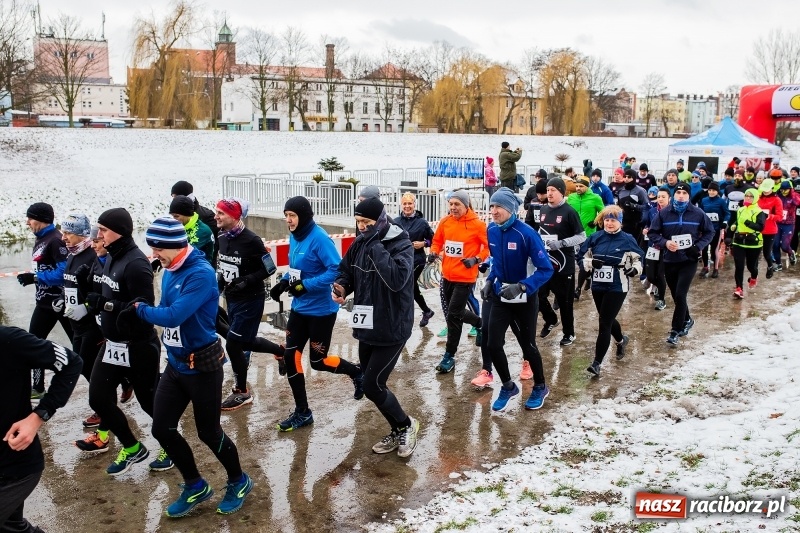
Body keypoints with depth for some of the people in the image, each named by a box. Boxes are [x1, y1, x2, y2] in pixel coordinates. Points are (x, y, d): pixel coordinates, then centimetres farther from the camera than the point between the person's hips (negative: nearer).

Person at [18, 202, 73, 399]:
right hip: (45, 301, 10)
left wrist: (35, 277, -21)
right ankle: (37, 387, 22)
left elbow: (64, 271, -25)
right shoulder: (40, 240, 13)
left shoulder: (56, 240, -18)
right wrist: (31, 277, 0)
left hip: (60, 301, -10)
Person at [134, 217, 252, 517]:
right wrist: (138, 312, -9)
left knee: (208, 432, 5)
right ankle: (195, 486, 28)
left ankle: (239, 483, 31)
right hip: (175, 364, 8)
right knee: (162, 428, 9)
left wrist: (140, 309, -13)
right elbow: (165, 312, 10)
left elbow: (173, 316, -29)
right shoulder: (170, 271, 4)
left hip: (202, 366, -8)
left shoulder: (201, 273, -23)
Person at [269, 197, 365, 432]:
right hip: (299, 308, 8)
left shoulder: (319, 238, -21)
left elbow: (337, 270, -26)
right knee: (291, 357, 5)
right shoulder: (294, 237, 4)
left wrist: (305, 286, -26)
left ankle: (357, 372, 33)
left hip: (321, 310, -8)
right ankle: (302, 412, 18)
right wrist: (284, 282, 0)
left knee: (318, 361, 4)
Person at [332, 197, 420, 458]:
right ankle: (398, 432, 33)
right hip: (367, 327, 7)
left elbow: (396, 278, -34)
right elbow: (345, 270, 16)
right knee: (372, 384, 13)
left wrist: (375, 245, -29)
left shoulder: (402, 245, -17)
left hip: (392, 329, -7)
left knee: (372, 387, -6)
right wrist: (341, 286, -7)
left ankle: (407, 426, 19)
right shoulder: (360, 244, 3)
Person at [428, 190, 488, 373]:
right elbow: (437, 241, 16)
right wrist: (434, 253, -3)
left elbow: (489, 246, -8)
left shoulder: (477, 224, -12)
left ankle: (449, 356, 10)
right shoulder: (445, 222, 2)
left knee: (453, 315, -6)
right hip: (447, 275, 6)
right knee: (456, 312, 17)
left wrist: (476, 259, -20)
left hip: (465, 277, -6)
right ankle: (480, 323, 43)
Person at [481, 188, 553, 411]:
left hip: (525, 299, -4)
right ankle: (508, 387, 26)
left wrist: (521, 287, -33)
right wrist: (490, 281, -3)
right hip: (500, 298, 5)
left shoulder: (526, 233, -24)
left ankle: (540, 387, 37)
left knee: (527, 345, 11)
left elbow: (546, 269, -23)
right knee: (494, 345, 0)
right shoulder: (492, 231, -6)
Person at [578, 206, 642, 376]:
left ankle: (597, 363, -3)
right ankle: (621, 340, 54)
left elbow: (638, 259, 6)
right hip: (597, 286, 5)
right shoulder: (595, 238, 0)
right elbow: (582, 257, 6)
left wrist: (634, 269, -15)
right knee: (607, 319, 22)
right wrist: (591, 263, -15)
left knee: (604, 323, -8)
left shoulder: (627, 240, -7)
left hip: (617, 288, -5)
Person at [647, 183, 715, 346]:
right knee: (676, 296, 14)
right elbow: (653, 233, 1)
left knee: (680, 295, -11)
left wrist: (698, 247, -8)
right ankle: (686, 320, 39)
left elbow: (709, 232, 7)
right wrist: (665, 242, -17)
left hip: (688, 260, -2)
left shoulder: (698, 213, -5)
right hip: (669, 260, 2)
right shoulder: (664, 213, -4)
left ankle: (676, 330, 0)